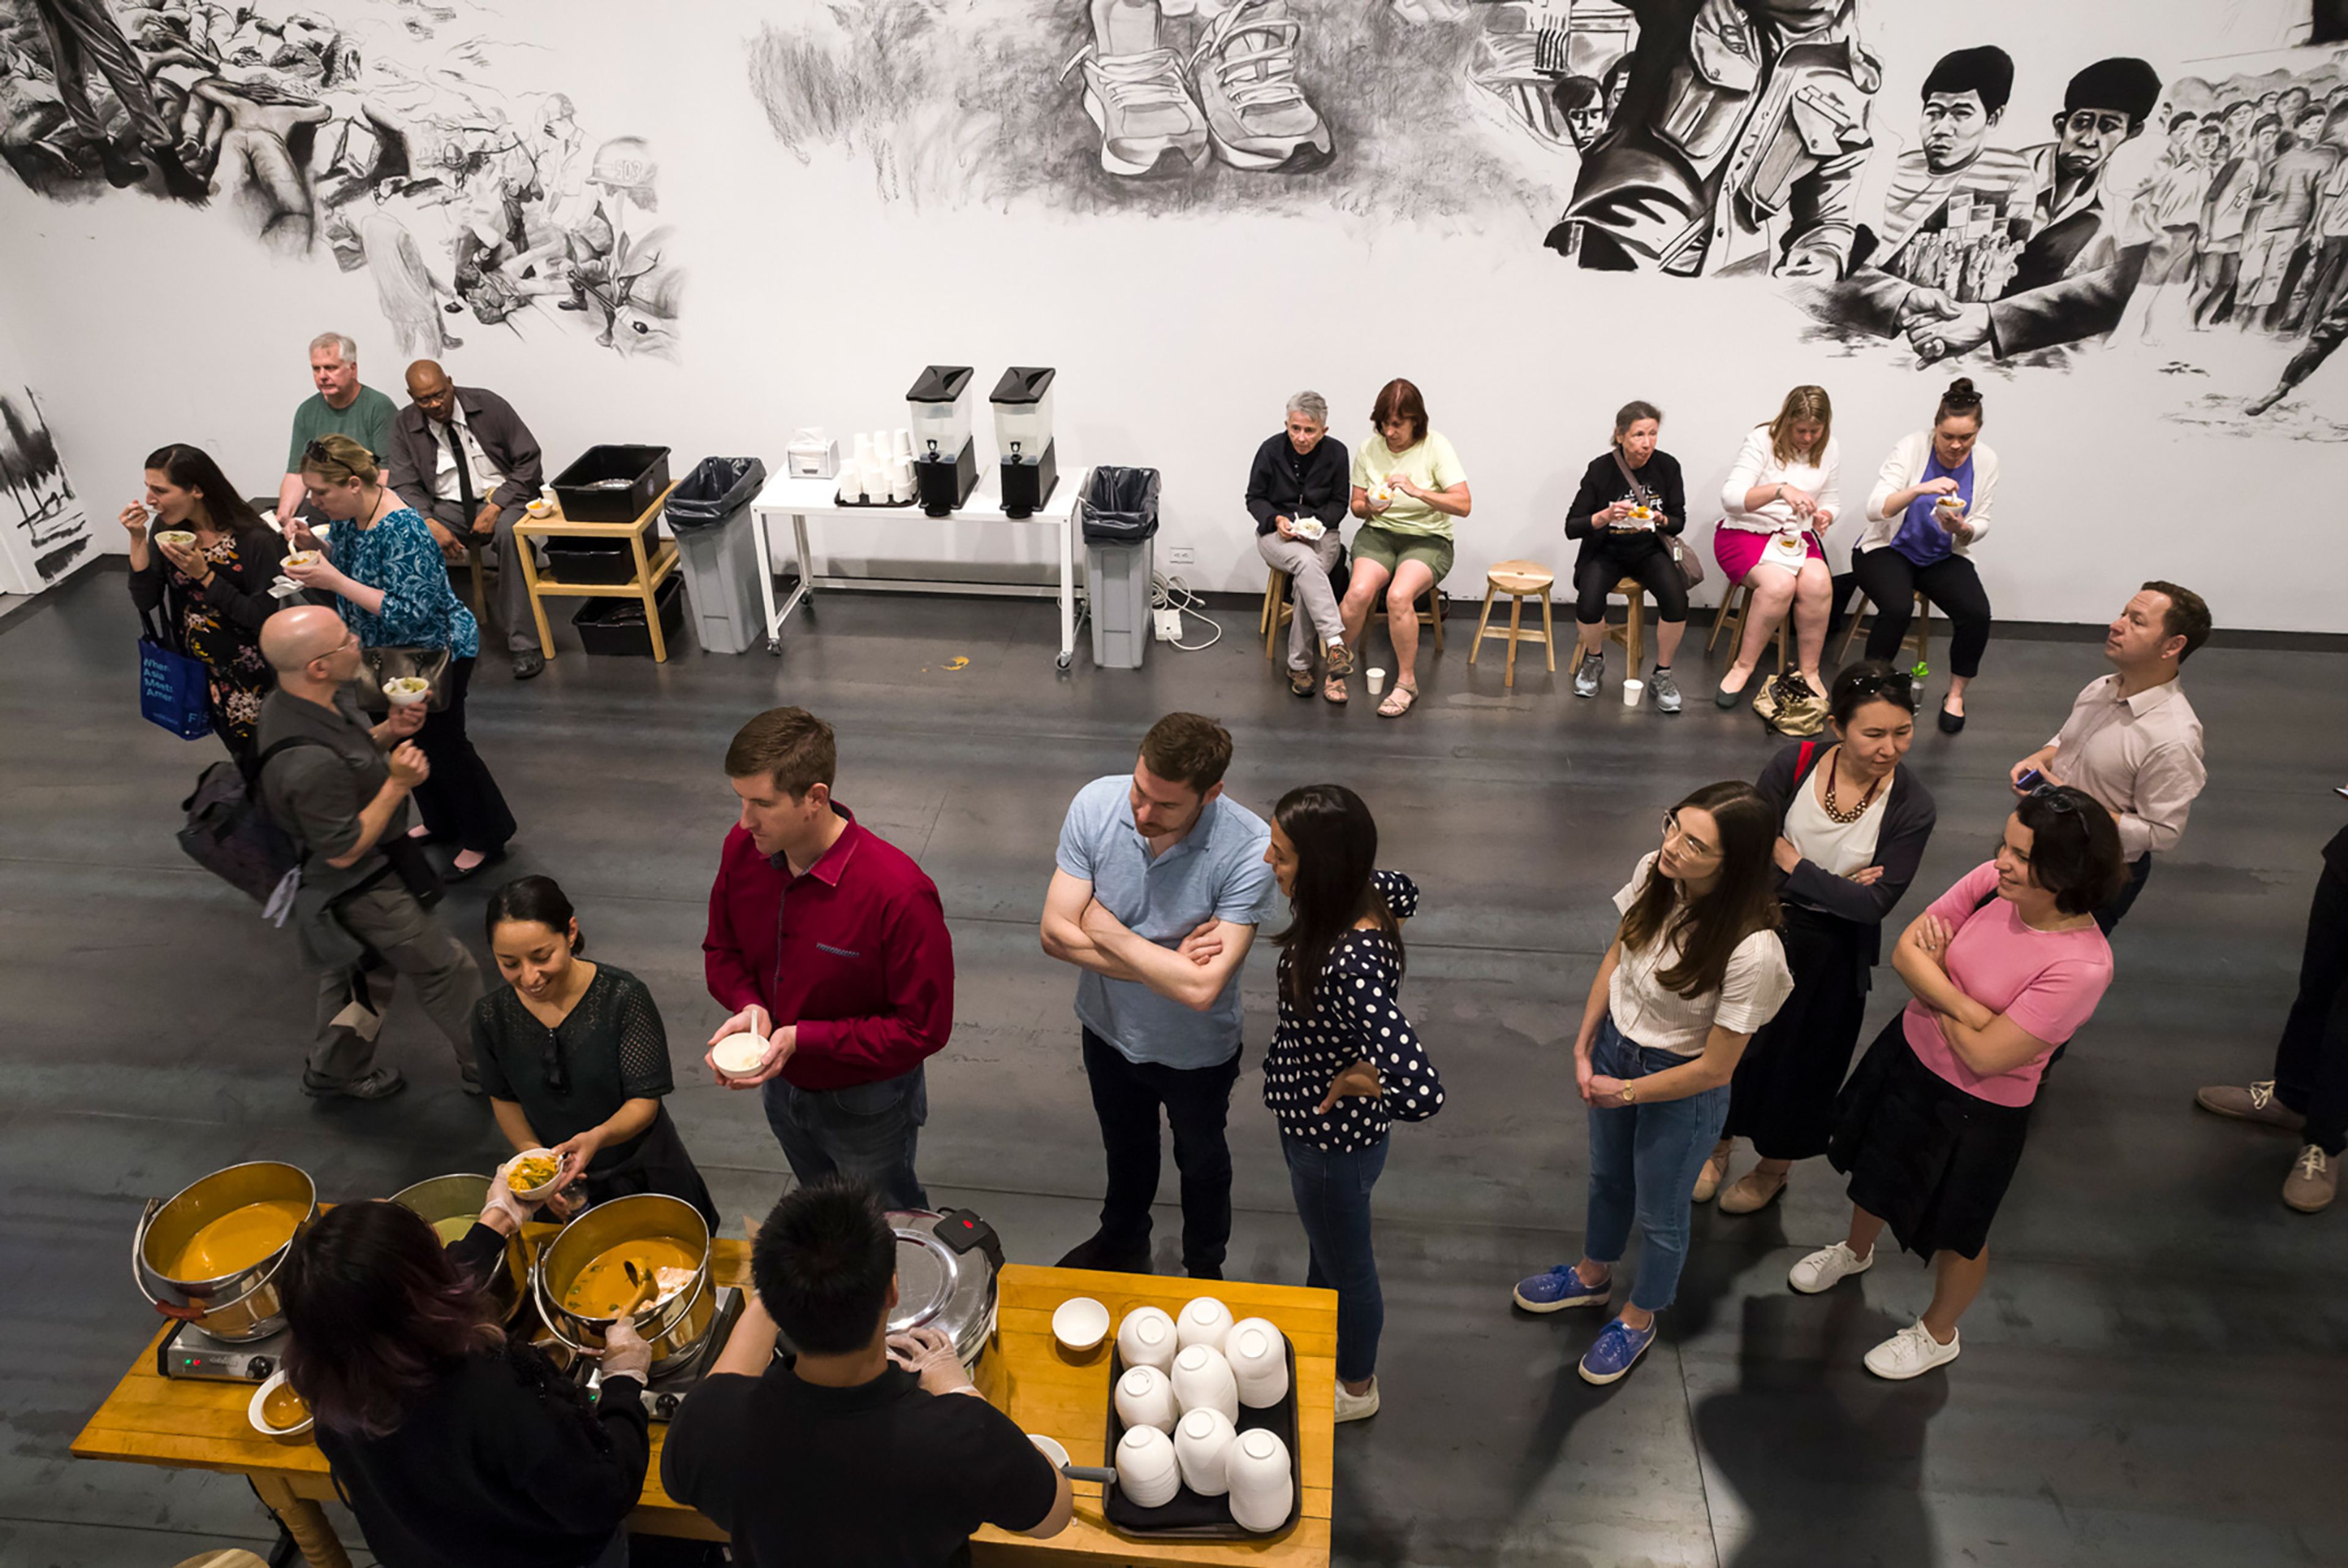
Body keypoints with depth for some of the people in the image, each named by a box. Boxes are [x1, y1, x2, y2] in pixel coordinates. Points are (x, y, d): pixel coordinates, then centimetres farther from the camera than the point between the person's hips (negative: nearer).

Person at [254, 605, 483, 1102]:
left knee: (361, 966, 27)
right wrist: (397, 784, -28)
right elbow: (343, 851, -28)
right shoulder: (310, 763, -39)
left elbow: (347, 755, 11)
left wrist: (387, 732, -7)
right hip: (361, 888, -9)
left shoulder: (287, 703, -9)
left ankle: (336, 1071, 47)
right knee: (445, 968, 7)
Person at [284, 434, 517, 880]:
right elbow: (349, 566, 11)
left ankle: (485, 839, 22)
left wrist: (335, 581, -33)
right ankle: (443, 824, 38)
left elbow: (409, 613, -33)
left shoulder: (402, 531, -32)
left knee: (441, 742, 5)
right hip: (395, 652, 9)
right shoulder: (351, 512, -5)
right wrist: (314, 547, -10)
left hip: (437, 651, -9)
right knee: (411, 739, 19)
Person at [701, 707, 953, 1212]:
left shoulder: (899, 894, -36)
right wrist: (749, 1005, -20)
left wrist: (803, 1039, -31)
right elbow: (722, 949, 1)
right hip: (782, 1086, 6)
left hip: (866, 1106, -5)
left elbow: (924, 1029, -27)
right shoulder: (742, 849, -17)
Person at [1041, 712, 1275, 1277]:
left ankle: (1205, 1266, 57)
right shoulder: (1096, 804, -26)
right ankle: (1122, 1242, 62)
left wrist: (1108, 932, -28)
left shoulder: (1250, 849, -36)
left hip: (1197, 1052, -3)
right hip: (1109, 1030, 3)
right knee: (1125, 1148, 31)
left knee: (1201, 1161, 27)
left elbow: (1201, 988, -39)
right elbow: (1056, 933, -23)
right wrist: (1169, 964, -28)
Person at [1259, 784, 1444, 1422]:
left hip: (1334, 1141, -8)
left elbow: (1422, 1093, -48)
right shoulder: (1365, 893, -17)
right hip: (1315, 1123, 8)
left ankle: (1355, 1388, 50)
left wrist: (1351, 1083, -27)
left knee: (1346, 1265, 21)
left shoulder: (1349, 966, -41)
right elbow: (1405, 891, 10)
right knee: (1325, 1248, 33)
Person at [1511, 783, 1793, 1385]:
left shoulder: (1752, 949, -36)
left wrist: (1626, 1092, -12)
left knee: (1659, 1215, 21)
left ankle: (1638, 1319, 50)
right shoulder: (1654, 873, -21)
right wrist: (1584, 1048, -2)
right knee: (1606, 1177, 30)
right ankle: (1592, 1275, 59)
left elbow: (1715, 1069, -24)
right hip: (1616, 1046, 5)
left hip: (1681, 1085, -5)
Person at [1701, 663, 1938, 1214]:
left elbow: (1876, 902, -24)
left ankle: (1775, 1165, 47)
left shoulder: (1913, 808, -20)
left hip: (1834, 954, -1)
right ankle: (1719, 1141, 49)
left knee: (1802, 1058, 19)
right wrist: (1832, 889, -24)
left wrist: (1792, 863, -21)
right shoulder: (1795, 765, -17)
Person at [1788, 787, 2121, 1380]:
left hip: (1975, 1109, -6)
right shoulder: (1991, 882, -18)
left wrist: (1935, 984, -16)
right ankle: (1856, 1250, 63)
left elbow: (1983, 1056, -29)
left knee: (1957, 1234, 19)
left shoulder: (2082, 966, -33)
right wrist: (1964, 1005, -28)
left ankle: (1938, 1334, 49)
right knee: (1877, 1167, 31)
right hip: (1907, 1052, 6)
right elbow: (1907, 951, -13)